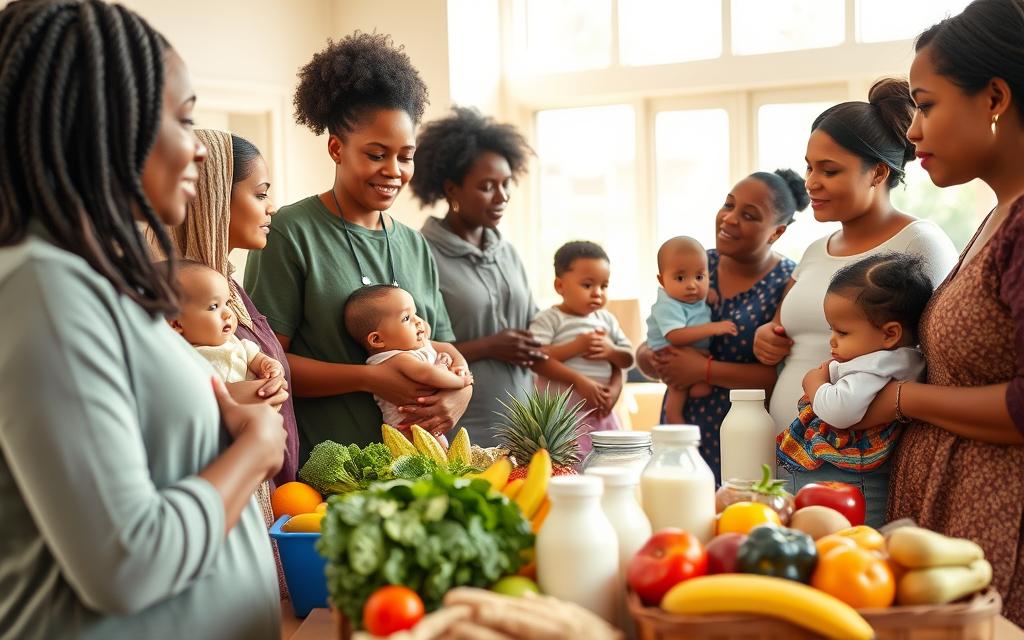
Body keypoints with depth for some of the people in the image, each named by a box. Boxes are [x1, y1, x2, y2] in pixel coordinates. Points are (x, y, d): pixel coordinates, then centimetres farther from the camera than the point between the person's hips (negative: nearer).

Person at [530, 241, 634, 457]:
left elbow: (627, 359, 15)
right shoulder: (549, 319, -5)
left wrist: (610, 350, -7)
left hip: (600, 413, 6)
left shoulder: (606, 320, 13)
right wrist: (576, 346, -22)